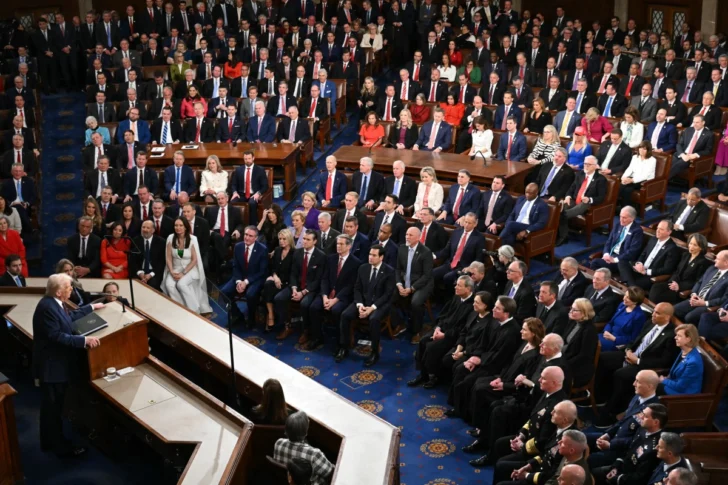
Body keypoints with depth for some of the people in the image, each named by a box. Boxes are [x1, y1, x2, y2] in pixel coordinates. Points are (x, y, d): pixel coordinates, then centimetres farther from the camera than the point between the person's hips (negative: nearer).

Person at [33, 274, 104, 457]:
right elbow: (57, 336, -29)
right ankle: (60, 446, 13)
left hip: (56, 363, 10)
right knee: (53, 407, 3)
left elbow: (70, 316, 24)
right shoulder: (47, 307, -27)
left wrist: (92, 307, 31)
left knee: (52, 406, 20)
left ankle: (50, 441, 32)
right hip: (51, 365, -10)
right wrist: (85, 340, -30)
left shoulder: (55, 303, 4)